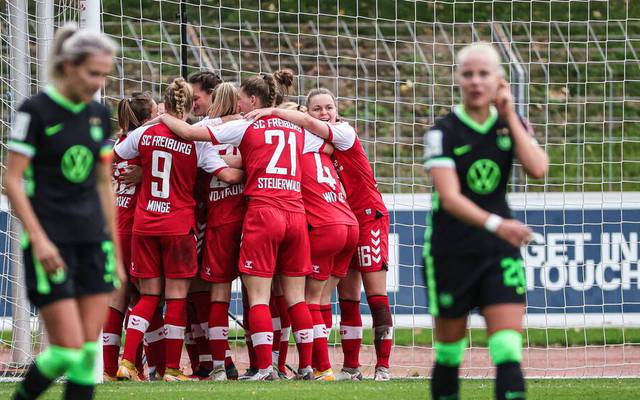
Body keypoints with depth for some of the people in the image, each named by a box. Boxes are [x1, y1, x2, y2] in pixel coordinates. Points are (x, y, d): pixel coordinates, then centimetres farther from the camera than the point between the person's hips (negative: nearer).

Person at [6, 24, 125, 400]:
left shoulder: (99, 115, 10)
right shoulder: (35, 111, -8)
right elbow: (13, 181, -10)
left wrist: (115, 250, 15)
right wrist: (38, 239, -19)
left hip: (93, 241, 6)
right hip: (50, 243, -6)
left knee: (90, 350, 0)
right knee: (68, 350, -11)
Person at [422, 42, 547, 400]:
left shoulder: (511, 124, 5)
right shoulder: (443, 132, -9)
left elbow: (538, 169, -13)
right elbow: (449, 197, -21)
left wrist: (510, 116, -11)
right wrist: (495, 224, -36)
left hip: (500, 251, 2)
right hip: (451, 250, -2)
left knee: (508, 350, -11)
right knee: (449, 350, 7)